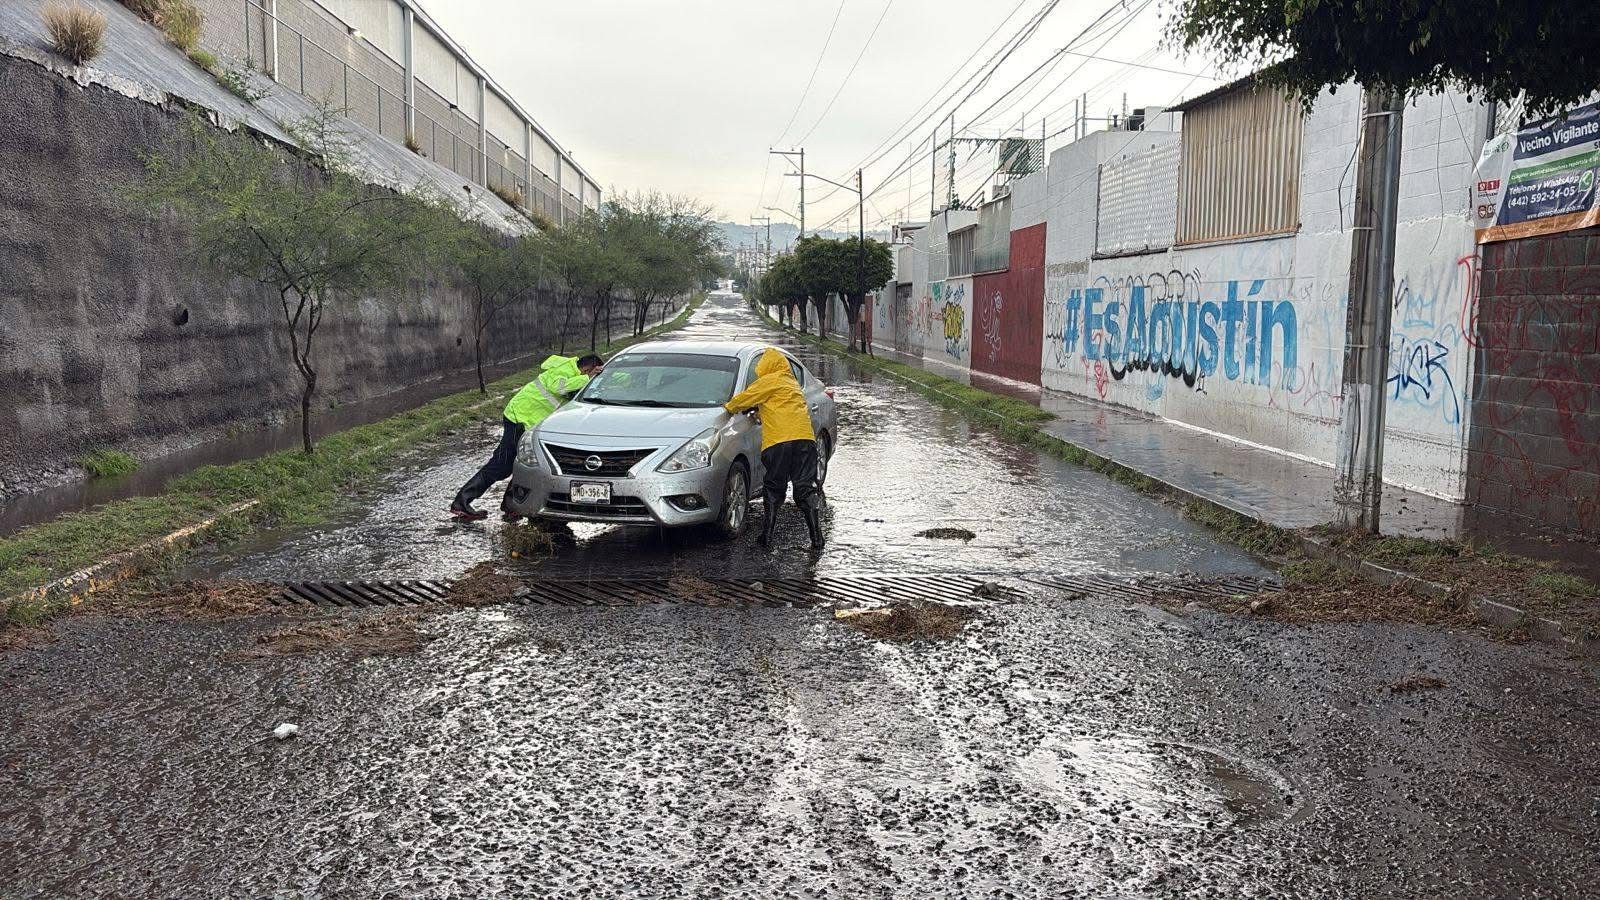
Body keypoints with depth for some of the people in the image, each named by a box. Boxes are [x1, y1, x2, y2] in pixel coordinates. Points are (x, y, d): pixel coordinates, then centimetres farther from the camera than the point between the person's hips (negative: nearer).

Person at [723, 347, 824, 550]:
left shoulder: (770, 380, 4)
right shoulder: (792, 382, 28)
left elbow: (746, 397, 7)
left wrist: (728, 407, 23)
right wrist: (758, 408, 31)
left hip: (779, 441, -6)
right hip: (805, 438, 6)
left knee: (773, 488, 4)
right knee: (805, 488, 3)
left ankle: (767, 535, 7)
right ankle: (817, 538, -4)